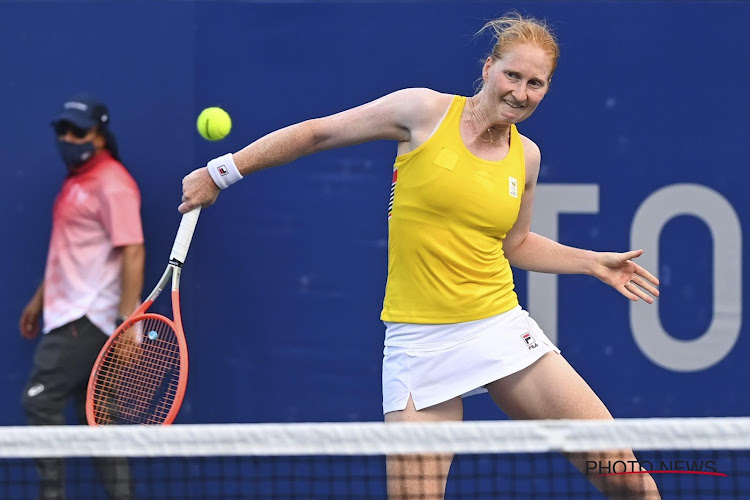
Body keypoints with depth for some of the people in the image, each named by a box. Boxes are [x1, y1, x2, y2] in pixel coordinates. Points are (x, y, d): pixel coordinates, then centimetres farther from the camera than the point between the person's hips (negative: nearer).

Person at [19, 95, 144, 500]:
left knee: (40, 402, -12)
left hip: (85, 320, -10)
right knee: (93, 415, 7)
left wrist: (127, 319, -26)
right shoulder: (76, 181, 17)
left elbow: (132, 253, -20)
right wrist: (40, 299, 26)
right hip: (71, 315, 10)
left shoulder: (112, 184, -13)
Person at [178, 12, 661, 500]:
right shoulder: (426, 111, -4)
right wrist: (221, 172, 4)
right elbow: (316, 133, 3)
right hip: (419, 343, -3)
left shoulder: (526, 156, 8)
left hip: (501, 328, 3)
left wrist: (593, 262, 17)